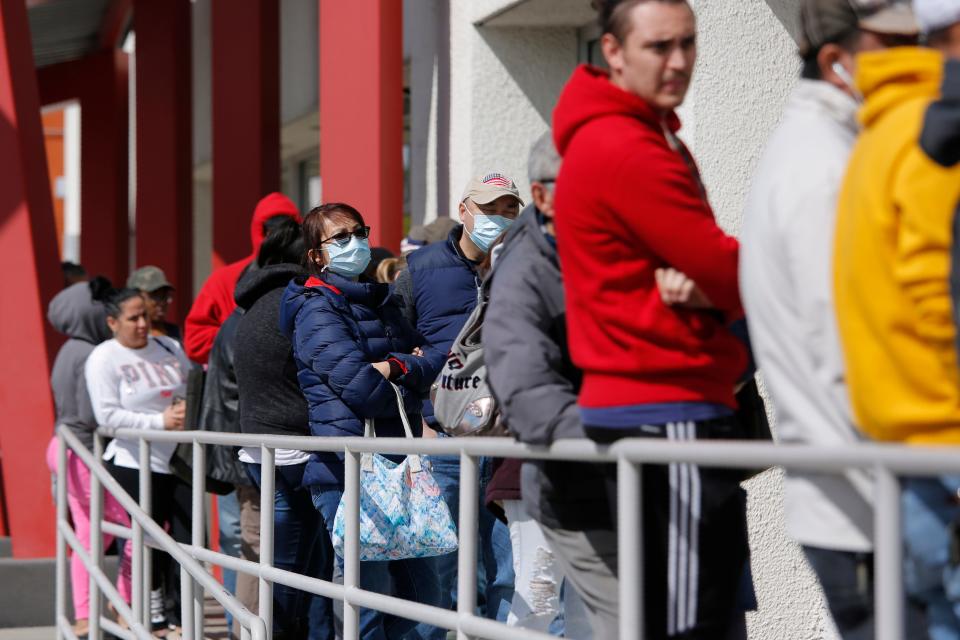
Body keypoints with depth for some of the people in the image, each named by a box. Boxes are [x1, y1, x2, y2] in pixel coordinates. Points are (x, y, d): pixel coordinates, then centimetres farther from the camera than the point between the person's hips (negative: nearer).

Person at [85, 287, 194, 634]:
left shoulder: (169, 347, 10)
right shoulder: (104, 358, -5)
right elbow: (107, 415, -13)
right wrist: (160, 420, -19)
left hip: (180, 460, 4)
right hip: (136, 464, -4)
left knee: (190, 539, 1)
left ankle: (177, 612, 18)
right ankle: (154, 615, 18)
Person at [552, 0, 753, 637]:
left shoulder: (657, 140, 18)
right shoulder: (629, 150, -15)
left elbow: (696, 262, 14)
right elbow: (725, 272, -16)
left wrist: (699, 289, -8)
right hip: (669, 413, -11)